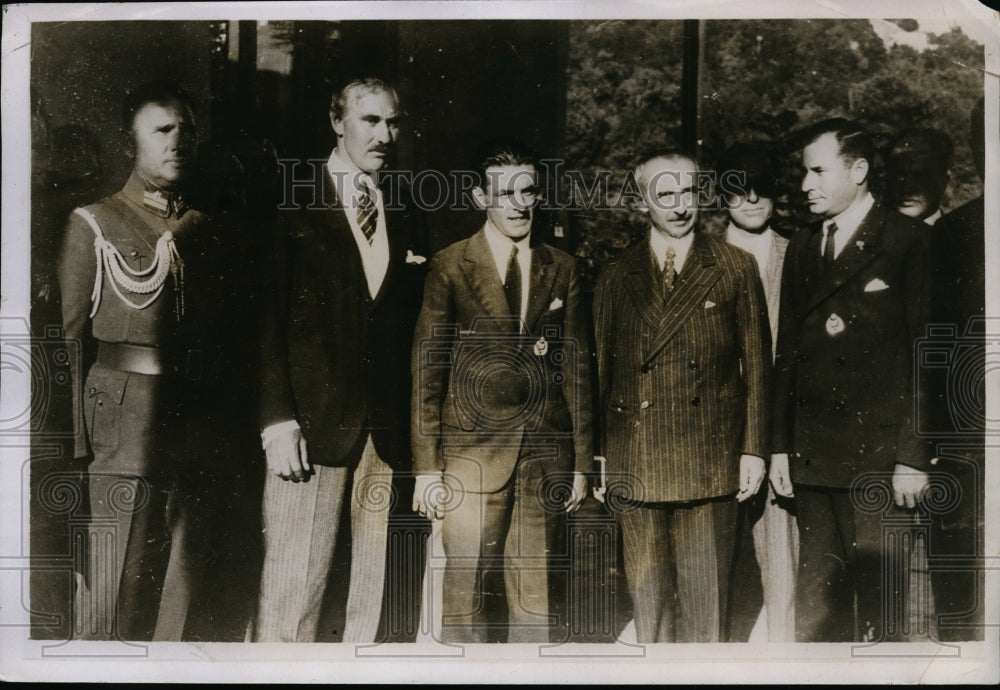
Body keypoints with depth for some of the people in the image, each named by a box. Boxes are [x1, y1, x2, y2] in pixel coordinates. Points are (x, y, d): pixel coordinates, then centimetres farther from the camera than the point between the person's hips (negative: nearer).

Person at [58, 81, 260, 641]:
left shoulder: (222, 234, 14)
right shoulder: (95, 224, 6)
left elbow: (244, 341, 14)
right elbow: (71, 340, 0)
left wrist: (241, 442, 5)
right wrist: (75, 444, -9)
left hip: (210, 442, 3)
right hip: (123, 439, -3)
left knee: (196, 601, 6)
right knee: (116, 597, -2)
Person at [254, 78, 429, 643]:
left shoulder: (407, 215, 15)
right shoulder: (293, 203, 2)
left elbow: (413, 326, 12)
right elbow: (268, 318, -2)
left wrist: (414, 428, 4)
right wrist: (277, 419, -11)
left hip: (388, 428, 4)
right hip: (310, 424, -4)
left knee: (373, 594, 8)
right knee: (294, 587, -3)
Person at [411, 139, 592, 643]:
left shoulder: (561, 269, 10)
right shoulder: (450, 266, 1)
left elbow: (576, 367, 11)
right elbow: (427, 369, 0)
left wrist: (581, 462, 9)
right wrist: (427, 467, -4)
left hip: (547, 452, 3)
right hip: (474, 447, -2)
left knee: (539, 595, 7)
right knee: (466, 590, 0)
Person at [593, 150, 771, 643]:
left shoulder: (736, 269, 4)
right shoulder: (616, 276, 8)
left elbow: (757, 365, 4)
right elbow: (600, 367, 9)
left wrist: (754, 449, -1)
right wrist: (595, 456, 5)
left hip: (711, 459, -1)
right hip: (636, 460, 2)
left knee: (705, 592, 4)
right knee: (648, 591, 9)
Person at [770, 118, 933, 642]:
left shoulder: (908, 240, -1)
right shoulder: (801, 250, 15)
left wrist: (913, 456, -11)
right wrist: (779, 446, 10)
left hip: (877, 457, -5)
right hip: (811, 457, 5)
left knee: (876, 591, 0)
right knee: (816, 593, 8)